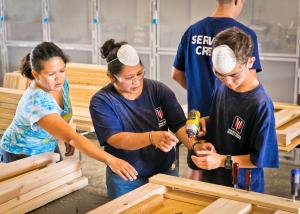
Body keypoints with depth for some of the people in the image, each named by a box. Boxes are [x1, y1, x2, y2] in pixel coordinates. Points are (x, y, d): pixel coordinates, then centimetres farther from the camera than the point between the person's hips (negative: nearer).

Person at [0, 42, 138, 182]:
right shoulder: (37, 101, -37)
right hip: (21, 155, -6)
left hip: (49, 149, 7)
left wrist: (68, 139, 2)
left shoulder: (61, 84, -14)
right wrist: (110, 160, -53)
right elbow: (71, 137, -46)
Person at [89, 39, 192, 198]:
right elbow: (115, 139, -24)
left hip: (165, 173, 3)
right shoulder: (101, 101, -13)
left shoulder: (159, 90, -6)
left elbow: (180, 125, -11)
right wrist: (152, 137, -41)